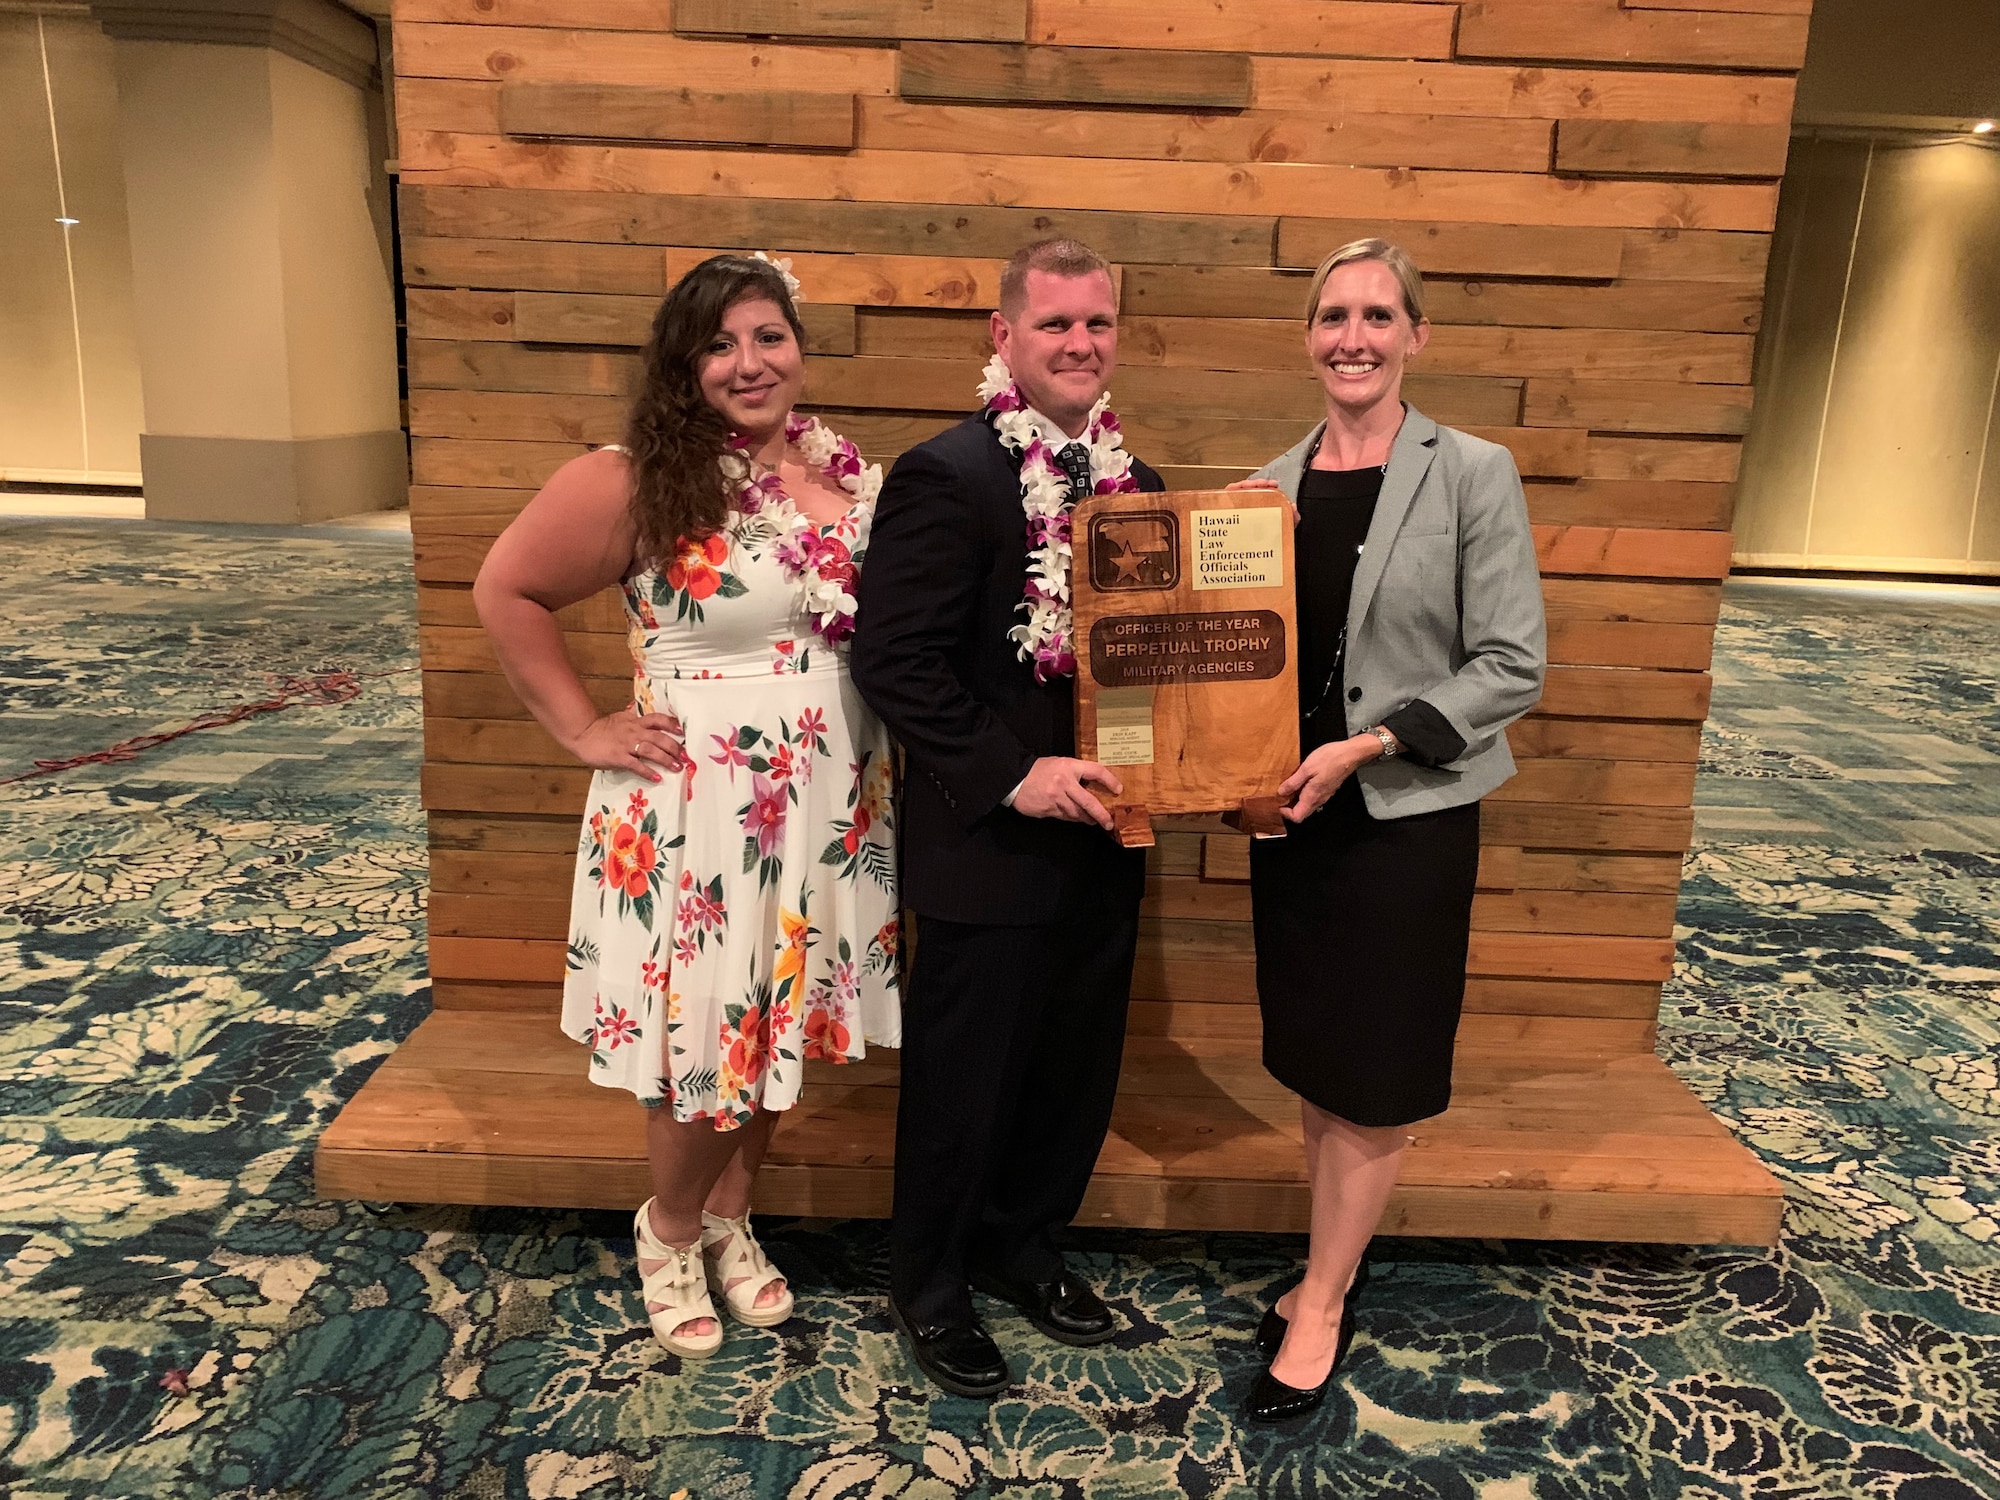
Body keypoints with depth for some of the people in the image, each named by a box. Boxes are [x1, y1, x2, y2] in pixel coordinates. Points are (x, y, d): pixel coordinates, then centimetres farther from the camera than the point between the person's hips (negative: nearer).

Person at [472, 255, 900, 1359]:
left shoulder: (856, 478, 4)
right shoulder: (637, 482, -10)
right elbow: (505, 591, -5)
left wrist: (893, 764, 3)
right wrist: (583, 730, -6)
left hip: (832, 809, 5)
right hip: (693, 809, -5)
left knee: (786, 1033, 16)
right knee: (705, 1046, 5)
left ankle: (730, 1219, 41)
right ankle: (669, 1231, 35)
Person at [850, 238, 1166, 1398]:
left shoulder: (1135, 482, 9)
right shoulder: (946, 476, -14)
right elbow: (895, 662, -19)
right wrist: (1014, 776, -23)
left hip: (1102, 836, 7)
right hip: (987, 848, -7)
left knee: (1079, 1071, 20)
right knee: (963, 1082, 11)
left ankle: (1024, 1245, 45)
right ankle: (930, 1289, 35)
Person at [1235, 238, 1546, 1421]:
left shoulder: (1474, 475, -8)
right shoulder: (1272, 485, 5)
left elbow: (1511, 669, -11)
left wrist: (1370, 743, -18)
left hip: (1408, 817, -4)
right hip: (1293, 813, 4)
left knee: (1371, 1078, 7)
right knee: (1314, 1065, 14)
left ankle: (1322, 1305, 23)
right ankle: (1339, 1265, 33)